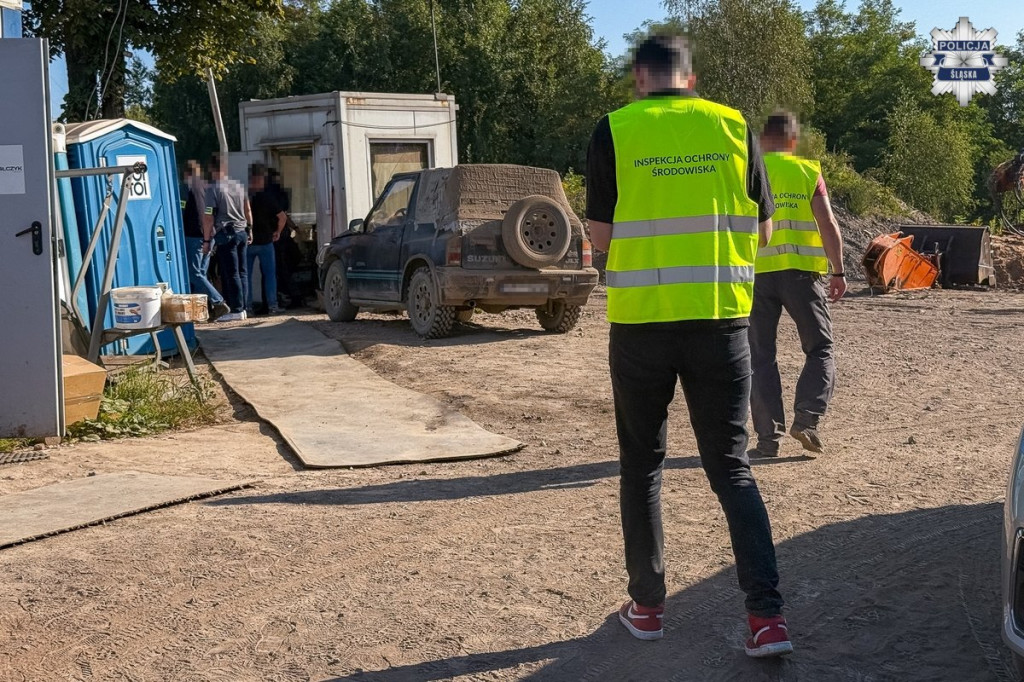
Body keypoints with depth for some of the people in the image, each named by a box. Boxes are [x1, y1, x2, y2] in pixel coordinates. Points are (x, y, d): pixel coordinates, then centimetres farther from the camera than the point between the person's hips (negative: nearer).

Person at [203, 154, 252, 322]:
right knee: (241, 272, 9)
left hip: (225, 234, -6)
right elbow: (248, 211, 13)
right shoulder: (238, 185, 7)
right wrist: (249, 230, 23)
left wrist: (207, 240, -8)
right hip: (242, 232, 6)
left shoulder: (213, 188, -11)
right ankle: (243, 307, 12)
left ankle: (236, 310, -3)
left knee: (231, 274, -4)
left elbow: (209, 217, -12)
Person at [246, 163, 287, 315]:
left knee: (246, 275, 7)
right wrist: (278, 232, 4)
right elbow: (282, 216, -10)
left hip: (246, 241, 1)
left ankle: (247, 306, 4)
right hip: (264, 241, -1)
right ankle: (272, 306, 0)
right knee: (270, 274, 5)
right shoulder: (266, 197, -6)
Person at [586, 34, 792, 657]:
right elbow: (763, 230, 9)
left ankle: (647, 606, 21)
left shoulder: (615, 130, -2)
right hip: (720, 320, 2)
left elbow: (600, 236, 1)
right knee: (732, 467, 10)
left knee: (642, 466, 14)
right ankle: (768, 615, 2)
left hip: (642, 321, -1)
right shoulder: (734, 127, 4)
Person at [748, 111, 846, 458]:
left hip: (755, 273, 1)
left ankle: (768, 437, 3)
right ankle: (806, 418, -6)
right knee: (821, 348, 12)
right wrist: (838, 272, 3)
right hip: (800, 271, -1)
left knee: (761, 356, 7)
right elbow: (828, 225, -2)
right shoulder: (808, 171, 4)